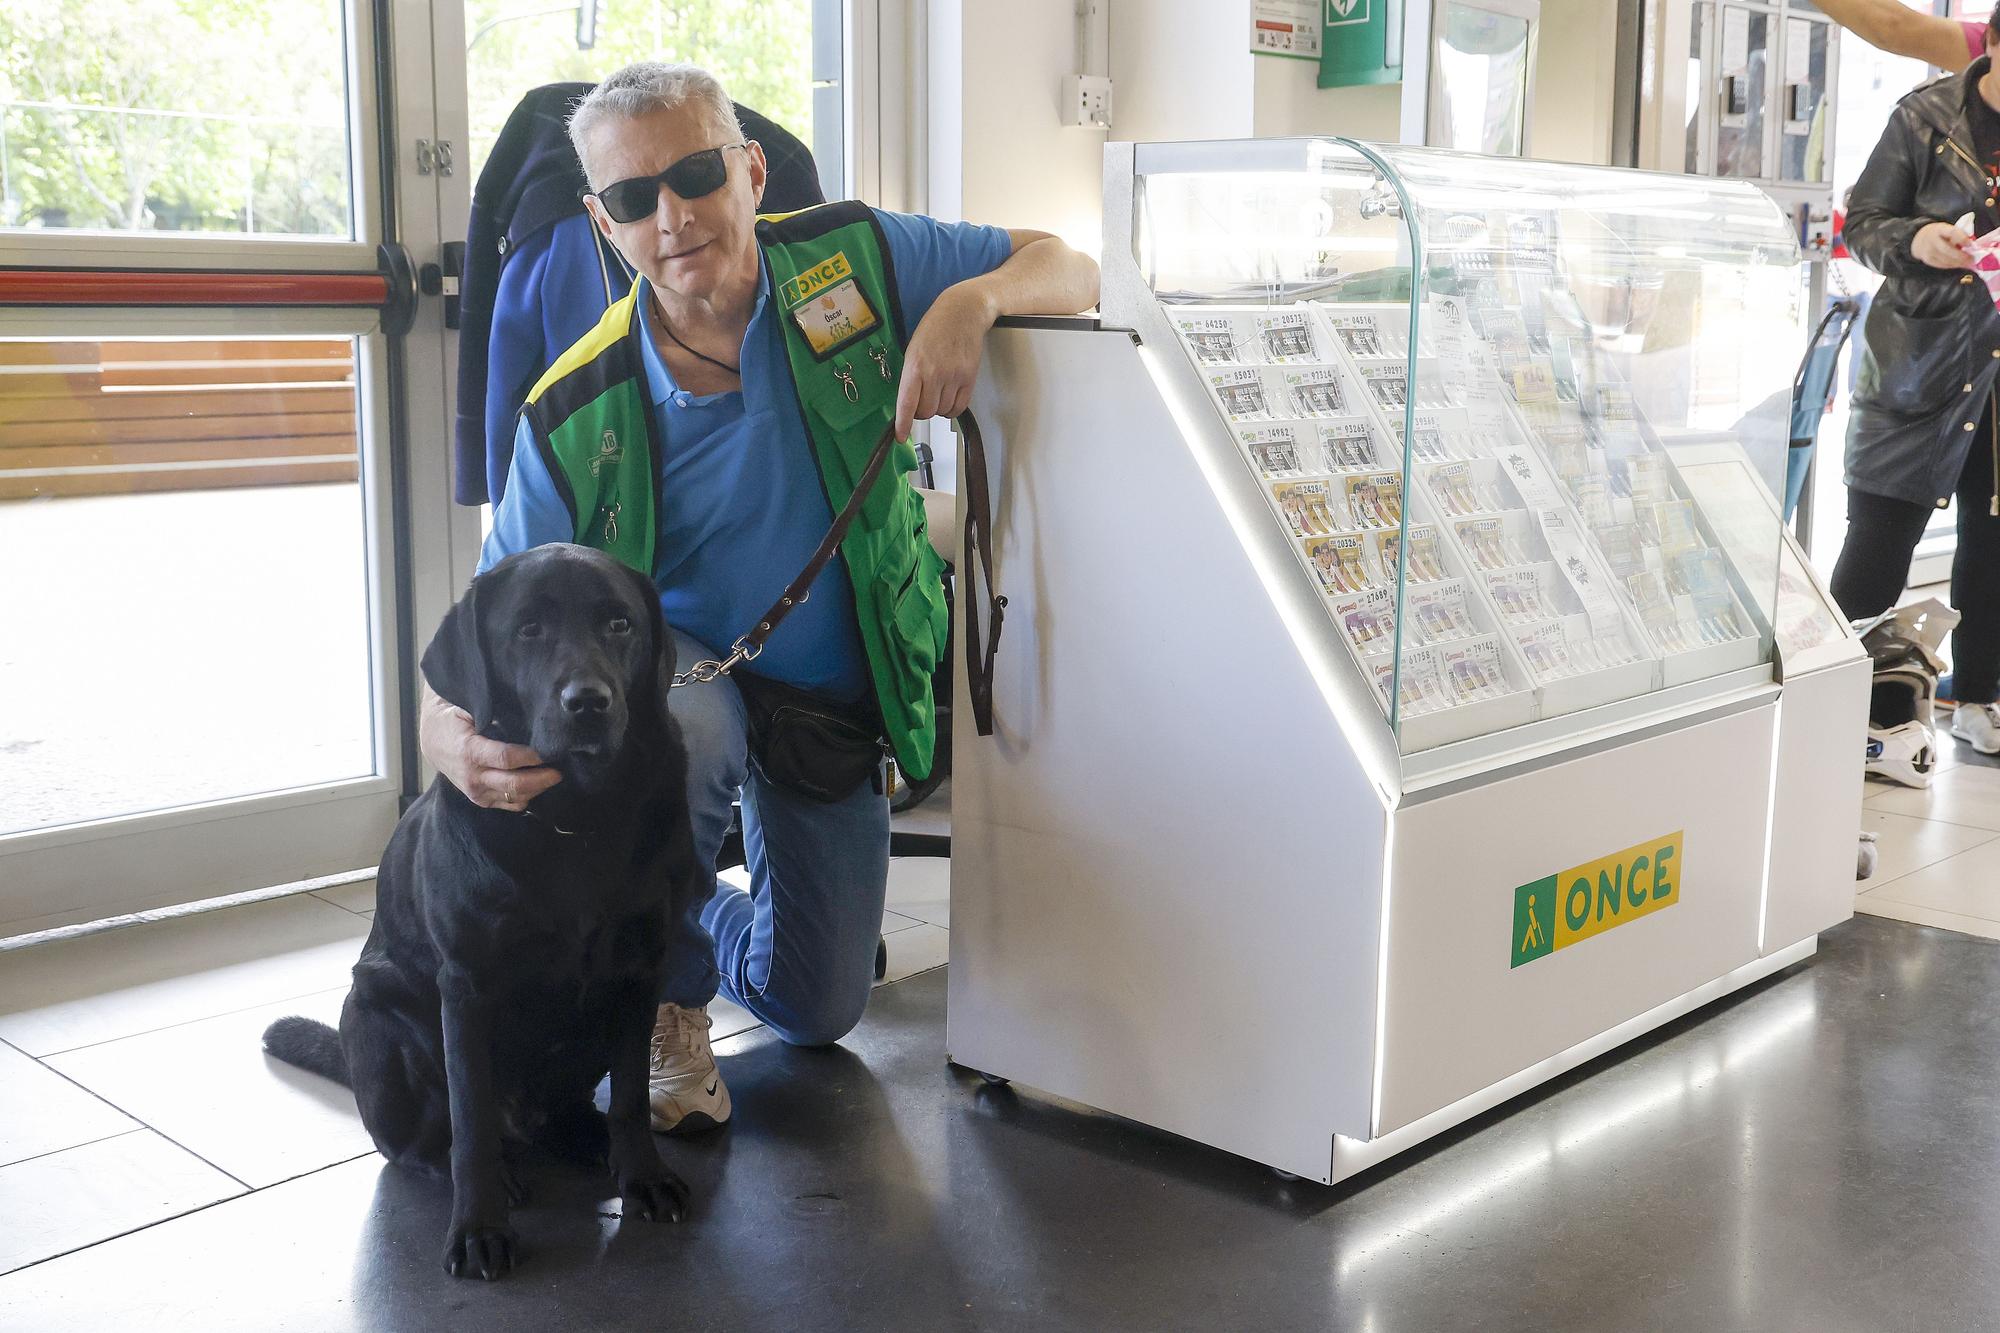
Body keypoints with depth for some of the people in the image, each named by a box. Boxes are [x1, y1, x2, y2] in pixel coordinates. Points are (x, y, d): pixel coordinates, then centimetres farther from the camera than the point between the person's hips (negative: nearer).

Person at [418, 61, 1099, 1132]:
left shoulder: (848, 257, -17)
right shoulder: (576, 419, -24)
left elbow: (1071, 270, -11)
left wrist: (971, 302, -34)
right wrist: (454, 737, -48)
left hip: (838, 697, 3)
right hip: (683, 670, -2)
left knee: (819, 1012, 9)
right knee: (676, 734, -41)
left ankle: (705, 920, 47)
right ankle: (669, 1002, -9)